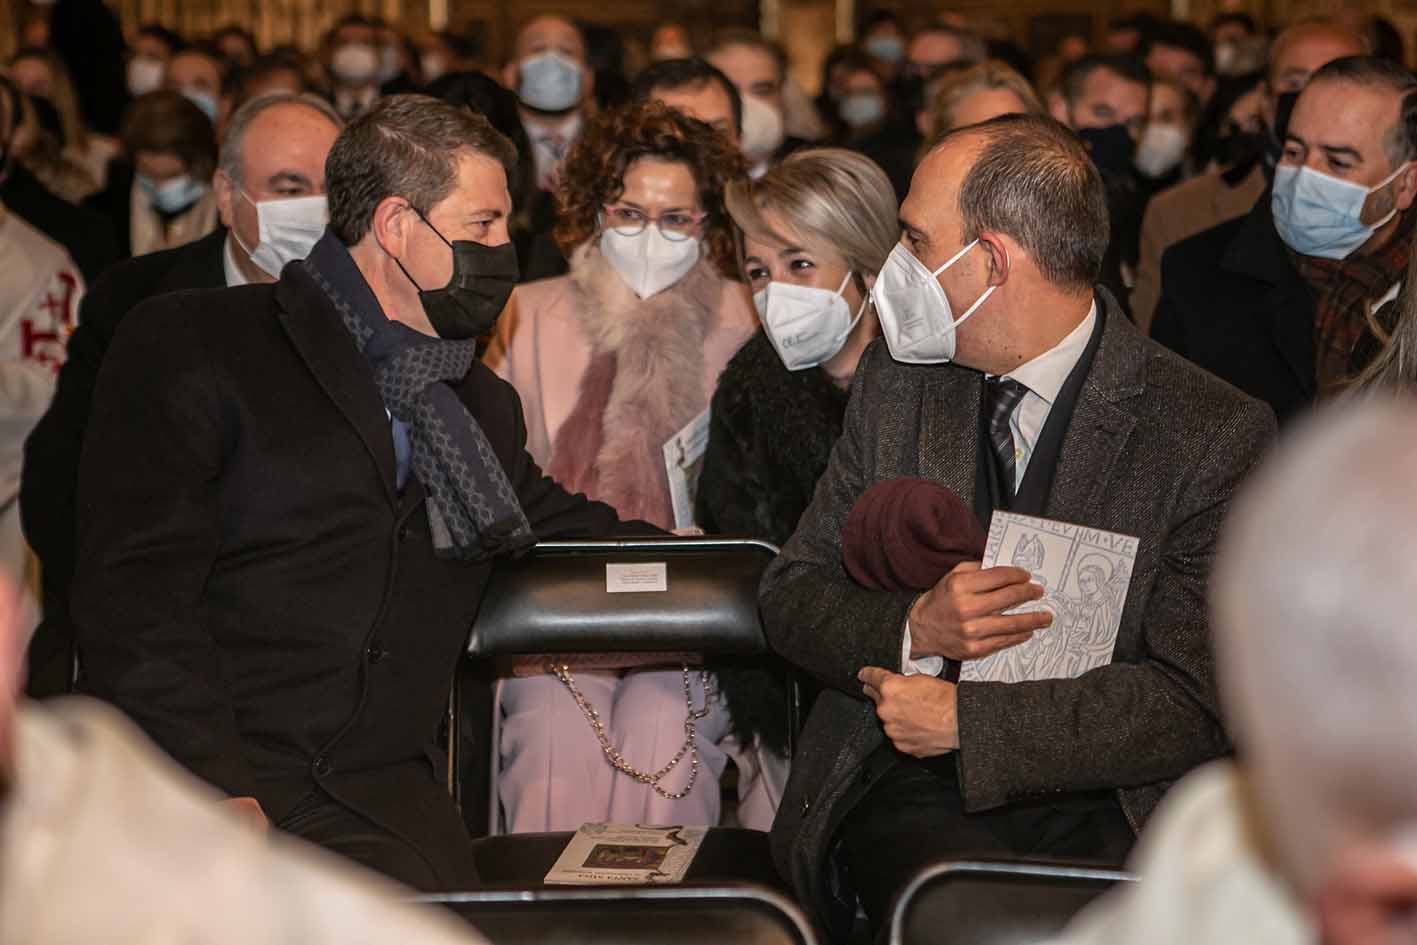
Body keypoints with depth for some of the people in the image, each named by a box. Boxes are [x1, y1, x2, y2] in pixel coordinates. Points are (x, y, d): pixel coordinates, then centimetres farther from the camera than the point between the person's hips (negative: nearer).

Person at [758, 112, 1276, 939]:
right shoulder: (897, 384, 10)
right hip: (906, 792, 1)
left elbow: (1194, 702, -10)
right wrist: (914, 631, -11)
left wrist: (966, 718, -15)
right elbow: (791, 598, 11)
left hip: (1110, 808, -1)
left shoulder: (1215, 434, -5)